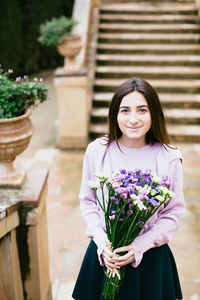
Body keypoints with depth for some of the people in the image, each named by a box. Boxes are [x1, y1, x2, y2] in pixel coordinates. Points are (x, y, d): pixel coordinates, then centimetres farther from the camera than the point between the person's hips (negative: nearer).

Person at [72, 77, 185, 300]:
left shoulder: (169, 158, -12)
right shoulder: (97, 150, -8)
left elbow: (173, 213, -6)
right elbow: (87, 201, 2)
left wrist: (139, 247, -15)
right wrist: (101, 242, -10)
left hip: (150, 256, -1)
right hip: (104, 253, 1)